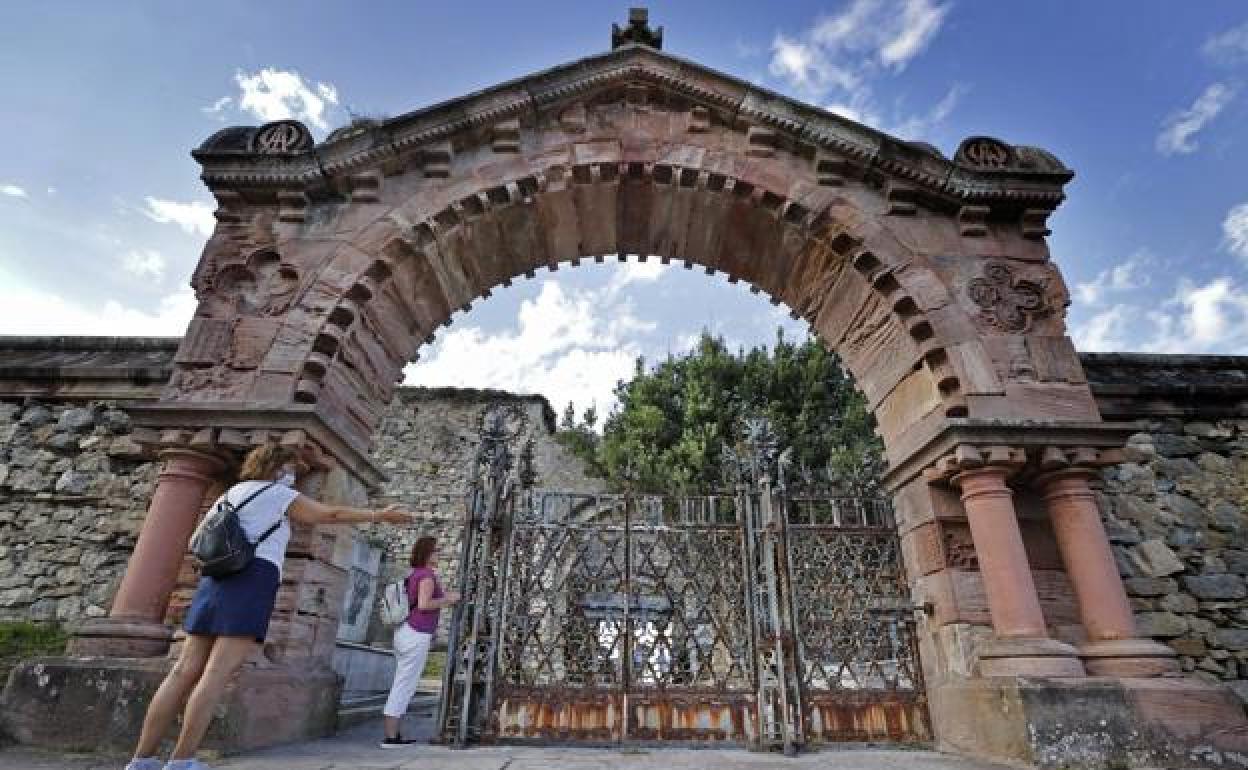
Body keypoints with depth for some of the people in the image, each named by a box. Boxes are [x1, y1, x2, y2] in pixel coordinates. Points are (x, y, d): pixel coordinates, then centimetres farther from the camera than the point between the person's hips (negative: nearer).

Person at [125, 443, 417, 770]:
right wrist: (380, 515, 2)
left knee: (185, 672, 3)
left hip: (216, 582, 8)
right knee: (218, 673, -10)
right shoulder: (280, 495, 3)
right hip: (252, 584, -8)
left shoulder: (227, 496, 25)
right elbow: (332, 514, -1)